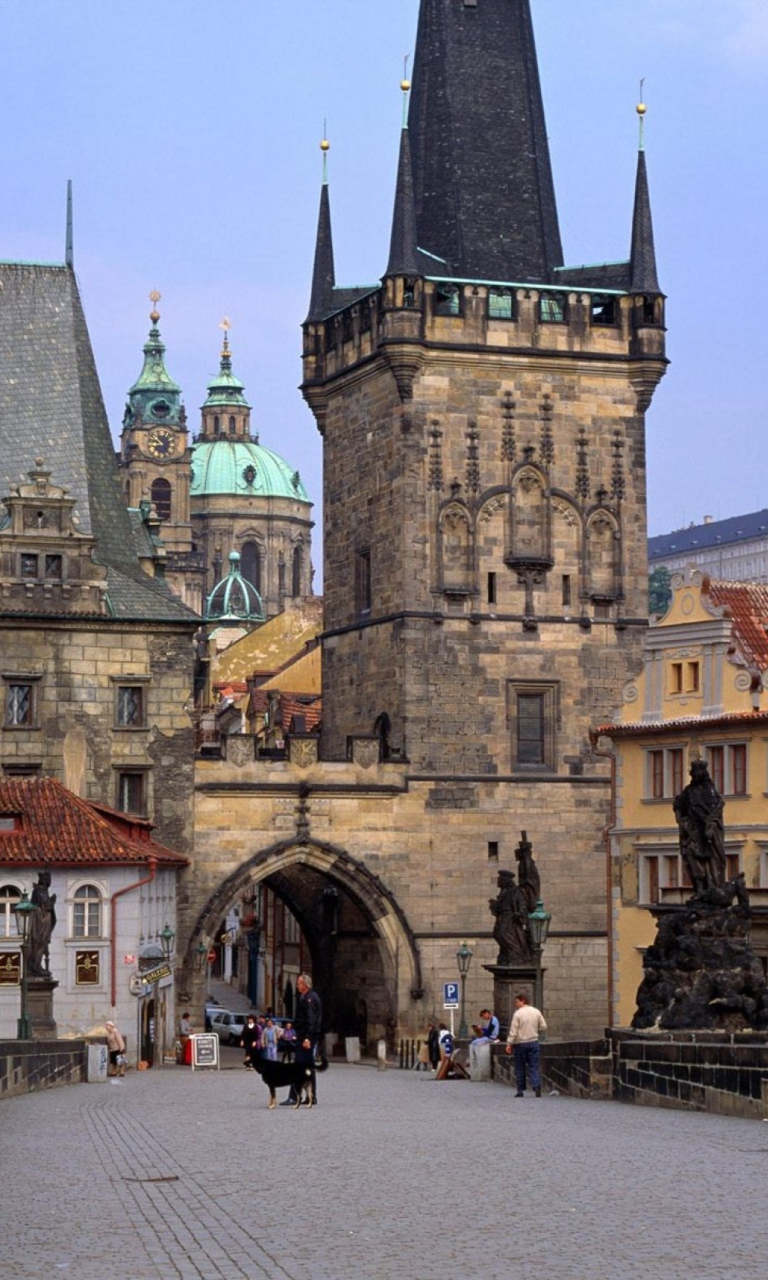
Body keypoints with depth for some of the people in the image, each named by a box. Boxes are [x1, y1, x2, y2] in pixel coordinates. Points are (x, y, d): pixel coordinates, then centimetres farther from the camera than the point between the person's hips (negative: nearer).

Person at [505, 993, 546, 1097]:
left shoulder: (518, 1013, -11)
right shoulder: (536, 1012, 2)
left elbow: (513, 1031, -12)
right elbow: (543, 1026, 5)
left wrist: (509, 1043, -8)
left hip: (520, 1043, -3)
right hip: (533, 1042, 3)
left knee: (520, 1068, 8)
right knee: (534, 1067, 3)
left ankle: (520, 1090, 11)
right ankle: (537, 1086, -18)